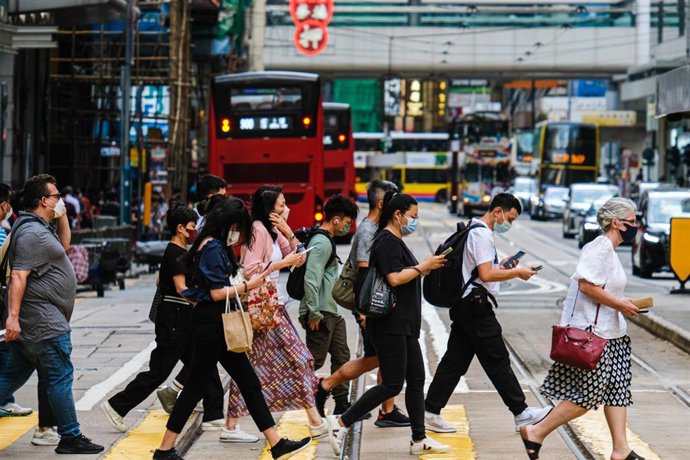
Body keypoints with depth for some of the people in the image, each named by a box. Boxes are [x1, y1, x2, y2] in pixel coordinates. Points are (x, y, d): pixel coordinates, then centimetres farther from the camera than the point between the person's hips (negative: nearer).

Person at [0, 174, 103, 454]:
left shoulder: (41, 228, 15)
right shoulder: (32, 233, -17)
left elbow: (63, 246, 31)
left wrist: (63, 217, 17)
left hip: (32, 322, 11)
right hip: (44, 321, -11)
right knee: (60, 376, -4)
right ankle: (70, 438, 1)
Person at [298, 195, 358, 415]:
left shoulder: (327, 241, 16)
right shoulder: (321, 243, -17)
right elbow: (311, 279, -24)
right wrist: (314, 313, -23)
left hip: (331, 313, 10)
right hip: (320, 314, -10)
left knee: (341, 357, 12)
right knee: (315, 361, -5)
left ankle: (342, 404, 17)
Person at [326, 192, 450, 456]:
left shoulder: (396, 242, 20)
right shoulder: (387, 241, -14)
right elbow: (394, 278, -23)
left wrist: (427, 267, 15)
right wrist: (423, 266, -15)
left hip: (404, 325, 11)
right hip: (389, 324, -11)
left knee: (416, 380, 9)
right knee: (392, 384, -9)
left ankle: (419, 440, 13)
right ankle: (341, 423, -5)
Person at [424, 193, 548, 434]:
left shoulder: (473, 231, 18)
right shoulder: (482, 234, -14)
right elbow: (486, 275, -21)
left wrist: (501, 265, 16)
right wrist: (517, 272, -11)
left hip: (463, 305, 10)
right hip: (477, 305, -10)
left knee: (455, 360, 9)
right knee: (498, 361, -3)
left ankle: (431, 412, 8)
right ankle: (521, 412, 3)